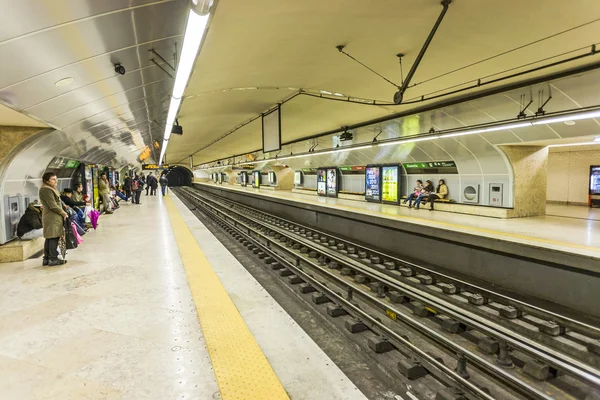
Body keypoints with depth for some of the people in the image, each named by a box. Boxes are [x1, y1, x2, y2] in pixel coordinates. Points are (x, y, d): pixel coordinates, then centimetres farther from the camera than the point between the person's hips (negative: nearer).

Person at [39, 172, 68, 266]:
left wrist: (62, 211, 11)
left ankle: (46, 258, 20)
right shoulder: (46, 190, -15)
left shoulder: (50, 189, 17)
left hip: (49, 217, 11)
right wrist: (63, 213, -9)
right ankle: (53, 259, -1)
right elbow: (53, 206, -19)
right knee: (54, 238, -6)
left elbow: (56, 202, 22)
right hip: (52, 217, -11)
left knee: (49, 238, 13)